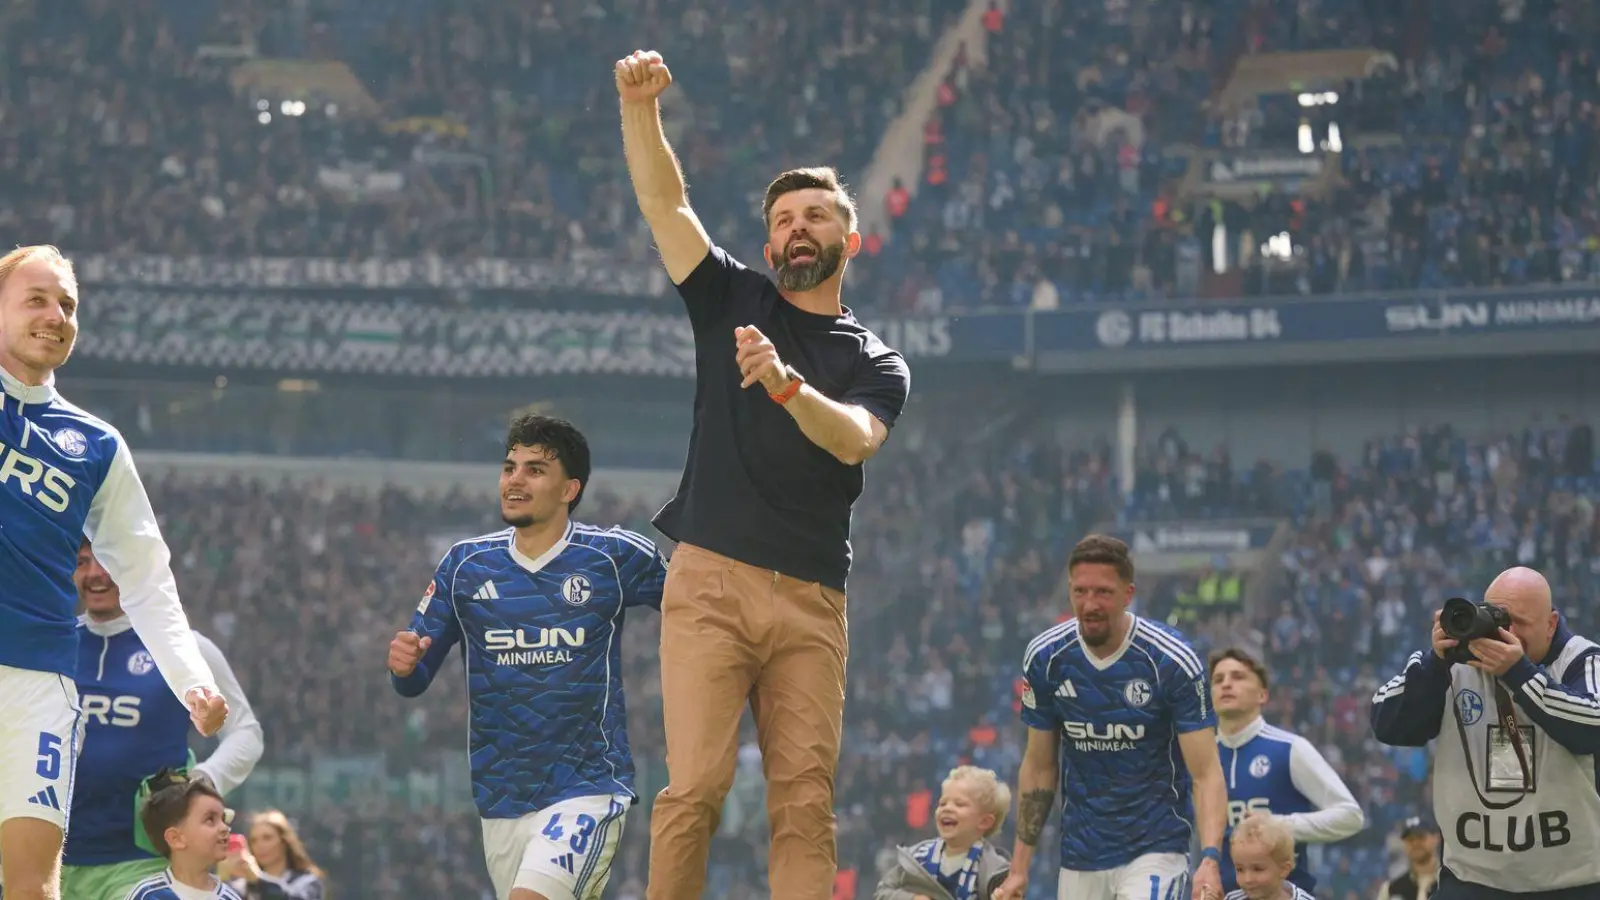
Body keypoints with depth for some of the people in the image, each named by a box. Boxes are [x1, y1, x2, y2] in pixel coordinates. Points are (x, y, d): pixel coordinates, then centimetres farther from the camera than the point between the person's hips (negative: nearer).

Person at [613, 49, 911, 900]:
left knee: (807, 801, -6)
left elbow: (853, 439, -6)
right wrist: (638, 107, -11)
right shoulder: (733, 300, 16)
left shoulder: (877, 365, 15)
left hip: (812, 601, 1)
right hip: (711, 582, -1)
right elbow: (664, 202, 4)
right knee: (695, 788, -12)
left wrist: (787, 384, -25)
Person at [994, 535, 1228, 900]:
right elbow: (1039, 767, 8)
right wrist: (1019, 868, 7)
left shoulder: (1173, 661, -14)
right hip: (1080, 854, 4)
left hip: (1154, 846, -4)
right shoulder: (1044, 658, -3)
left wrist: (1210, 859, -31)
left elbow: (1205, 774, -15)